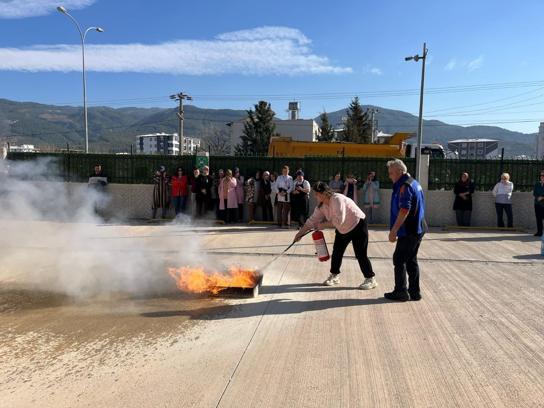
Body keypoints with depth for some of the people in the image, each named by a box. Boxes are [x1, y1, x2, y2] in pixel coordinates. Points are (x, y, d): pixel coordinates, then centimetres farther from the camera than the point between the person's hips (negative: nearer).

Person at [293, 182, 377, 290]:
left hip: (358, 226, -8)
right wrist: (300, 233, -4)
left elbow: (339, 220, -36)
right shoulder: (321, 206, -6)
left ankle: (370, 279, 7)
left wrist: (323, 225, -26)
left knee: (360, 254, -7)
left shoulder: (337, 199, -32)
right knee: (336, 252, 10)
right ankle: (334, 276, 26)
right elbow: (312, 220, -2)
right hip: (343, 229, 8)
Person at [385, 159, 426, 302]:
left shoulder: (405, 186, -17)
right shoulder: (414, 183, 15)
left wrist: (394, 230, -22)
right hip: (417, 229, 10)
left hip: (408, 231, -10)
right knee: (411, 260, 14)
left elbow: (404, 211, -25)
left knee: (399, 260, -1)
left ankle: (401, 292, 5)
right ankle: (414, 292, 19)